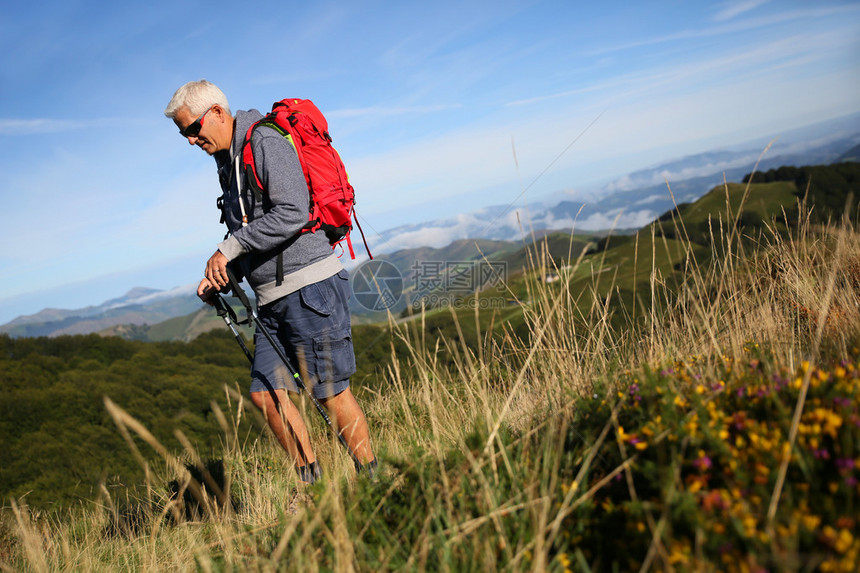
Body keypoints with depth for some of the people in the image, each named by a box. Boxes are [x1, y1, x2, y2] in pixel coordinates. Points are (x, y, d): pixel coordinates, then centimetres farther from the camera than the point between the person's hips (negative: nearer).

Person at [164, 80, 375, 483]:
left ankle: (372, 482, 10)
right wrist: (220, 276, 9)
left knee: (331, 392, -5)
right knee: (265, 393, 6)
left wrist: (228, 248, -17)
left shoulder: (266, 143, -9)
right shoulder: (227, 162, 20)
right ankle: (312, 483, 18)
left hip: (310, 286, -9)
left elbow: (292, 213, -22)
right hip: (273, 298, 9)